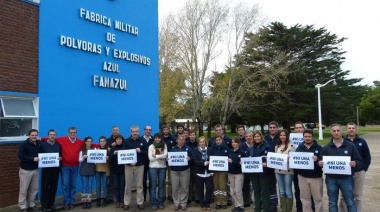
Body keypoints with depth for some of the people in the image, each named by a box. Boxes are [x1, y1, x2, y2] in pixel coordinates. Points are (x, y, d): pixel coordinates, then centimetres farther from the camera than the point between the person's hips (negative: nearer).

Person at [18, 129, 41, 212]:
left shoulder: (39, 143, 2)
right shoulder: (24, 144, -10)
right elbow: (20, 156, -18)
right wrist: (33, 159, -25)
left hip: (35, 169, 5)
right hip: (25, 170, -4)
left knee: (34, 189, 11)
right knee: (24, 189, 2)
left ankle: (31, 205, 24)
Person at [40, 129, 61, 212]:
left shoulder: (58, 145, 10)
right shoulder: (42, 144, 0)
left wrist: (60, 158, -6)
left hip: (55, 168, 3)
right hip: (46, 168, -3)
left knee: (54, 187, 7)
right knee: (45, 187, 0)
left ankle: (51, 204, 19)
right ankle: (44, 205, 8)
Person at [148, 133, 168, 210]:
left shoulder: (164, 146, 5)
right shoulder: (151, 146, -1)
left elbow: (165, 155, -10)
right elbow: (150, 158, -10)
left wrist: (156, 156, -14)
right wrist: (161, 156, -10)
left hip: (162, 167, 2)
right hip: (153, 167, -2)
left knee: (161, 186, 8)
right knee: (153, 186, 3)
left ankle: (160, 203, 17)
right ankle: (153, 203, 12)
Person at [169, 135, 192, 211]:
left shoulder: (188, 148, 5)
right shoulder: (173, 148, 8)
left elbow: (192, 158, -1)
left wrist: (189, 158, -21)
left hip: (185, 171, -1)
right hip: (174, 171, 1)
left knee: (184, 188, 4)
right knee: (175, 188, 4)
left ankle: (183, 203, 15)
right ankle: (176, 203, 15)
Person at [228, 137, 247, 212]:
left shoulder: (242, 152, -8)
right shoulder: (230, 151, 6)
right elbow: (228, 160, 9)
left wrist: (232, 162, -24)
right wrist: (227, 161, -13)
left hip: (239, 173, -5)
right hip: (230, 173, 5)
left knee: (238, 191, -3)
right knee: (232, 191, 9)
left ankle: (241, 206, 12)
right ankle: (237, 205, 22)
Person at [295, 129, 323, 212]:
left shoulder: (319, 148, -2)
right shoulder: (299, 148, 7)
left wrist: (317, 160, -28)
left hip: (316, 177, -2)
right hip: (303, 177, 3)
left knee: (318, 199, 7)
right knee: (305, 199, 11)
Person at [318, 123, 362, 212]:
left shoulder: (350, 146, 2)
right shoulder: (326, 147, 6)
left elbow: (359, 161, 2)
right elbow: (320, 161, 7)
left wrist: (355, 163, -20)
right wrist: (320, 163, -16)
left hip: (346, 178, -1)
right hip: (331, 179, 1)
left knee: (350, 203, 6)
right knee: (332, 203, 10)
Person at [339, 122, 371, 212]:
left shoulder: (362, 141, 3)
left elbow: (367, 156, 6)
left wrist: (364, 169, -1)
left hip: (359, 173, 1)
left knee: (358, 196, 9)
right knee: (344, 196, 7)